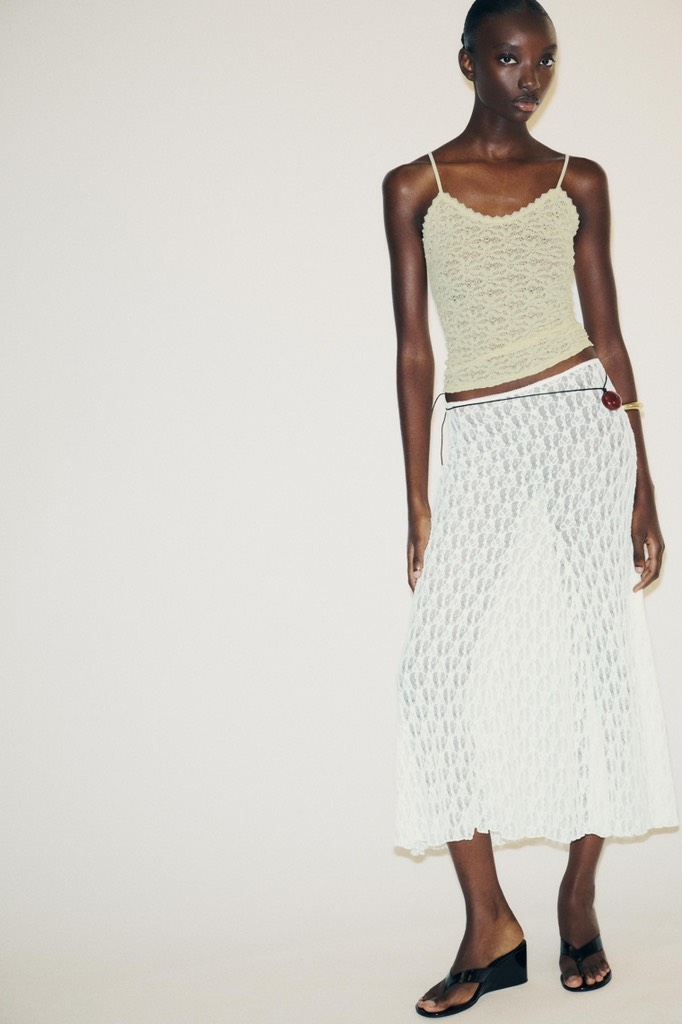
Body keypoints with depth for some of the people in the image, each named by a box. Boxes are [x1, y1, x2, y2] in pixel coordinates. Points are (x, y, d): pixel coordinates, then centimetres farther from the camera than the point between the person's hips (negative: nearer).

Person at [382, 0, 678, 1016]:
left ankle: (580, 900, 16)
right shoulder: (414, 187, 8)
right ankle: (490, 924, 1)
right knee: (435, 666, -9)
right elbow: (414, 350, 6)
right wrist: (419, 500, 2)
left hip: (584, 420, 0)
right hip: (479, 439, 0)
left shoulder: (577, 182, 9)